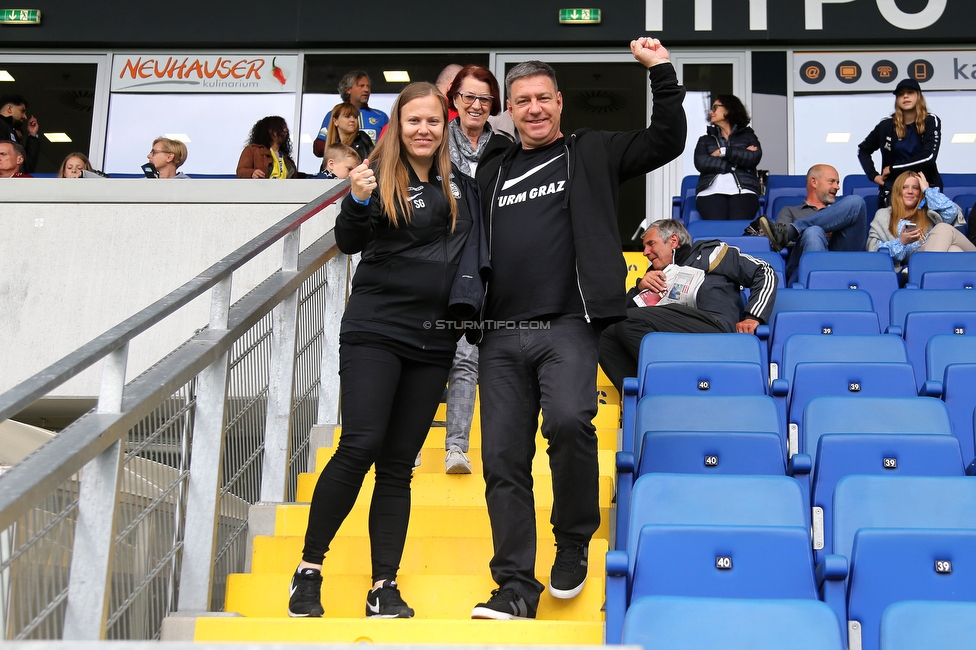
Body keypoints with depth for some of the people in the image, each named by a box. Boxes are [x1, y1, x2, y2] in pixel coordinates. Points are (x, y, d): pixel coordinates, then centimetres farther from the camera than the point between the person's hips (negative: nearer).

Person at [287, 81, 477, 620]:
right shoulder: (381, 176, -2)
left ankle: (384, 586, 6)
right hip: (374, 330, -4)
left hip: (432, 342, 4)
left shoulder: (461, 183, 11)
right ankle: (308, 568, -1)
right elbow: (349, 243, -11)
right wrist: (358, 200, -28)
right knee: (360, 445, -14)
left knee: (399, 464, 4)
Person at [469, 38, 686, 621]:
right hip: (501, 335, 4)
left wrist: (662, 72, -3)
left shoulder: (592, 153, 11)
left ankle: (574, 545, -4)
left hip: (567, 327, -4)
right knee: (504, 460, 1)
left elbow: (667, 141, 4)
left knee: (569, 421, -27)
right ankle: (516, 586, 10)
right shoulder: (491, 173, 20)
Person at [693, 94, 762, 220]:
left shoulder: (747, 135, 25)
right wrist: (733, 166, -1)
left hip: (743, 191, -1)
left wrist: (723, 152, 3)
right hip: (711, 191, 1)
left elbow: (754, 158, 2)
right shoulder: (705, 139, 29)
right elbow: (700, 163, 6)